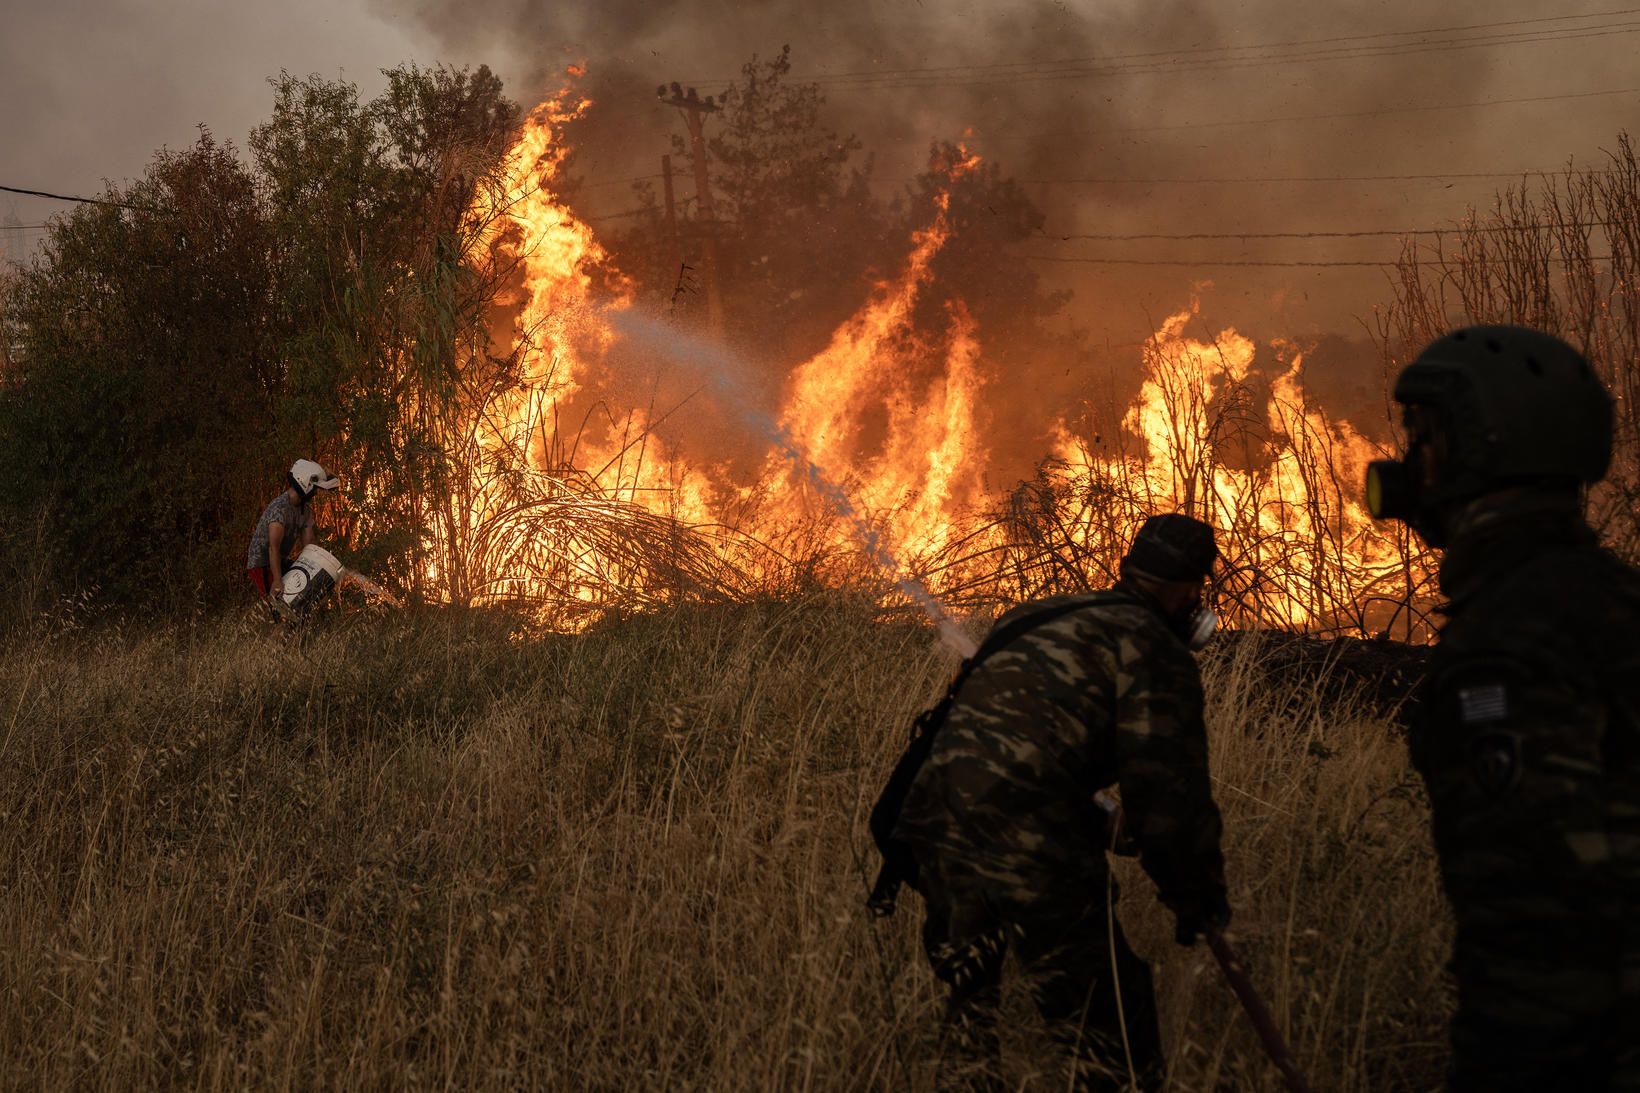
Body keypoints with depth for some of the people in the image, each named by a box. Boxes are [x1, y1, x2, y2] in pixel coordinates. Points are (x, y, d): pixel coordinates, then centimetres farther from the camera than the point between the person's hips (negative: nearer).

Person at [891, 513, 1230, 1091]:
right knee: (1111, 1033, 2)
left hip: (933, 825, 8)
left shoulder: (1033, 620, 24)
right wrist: (1199, 897, 9)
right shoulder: (1155, 648, -1)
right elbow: (1168, 790, -7)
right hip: (1029, 856, -8)